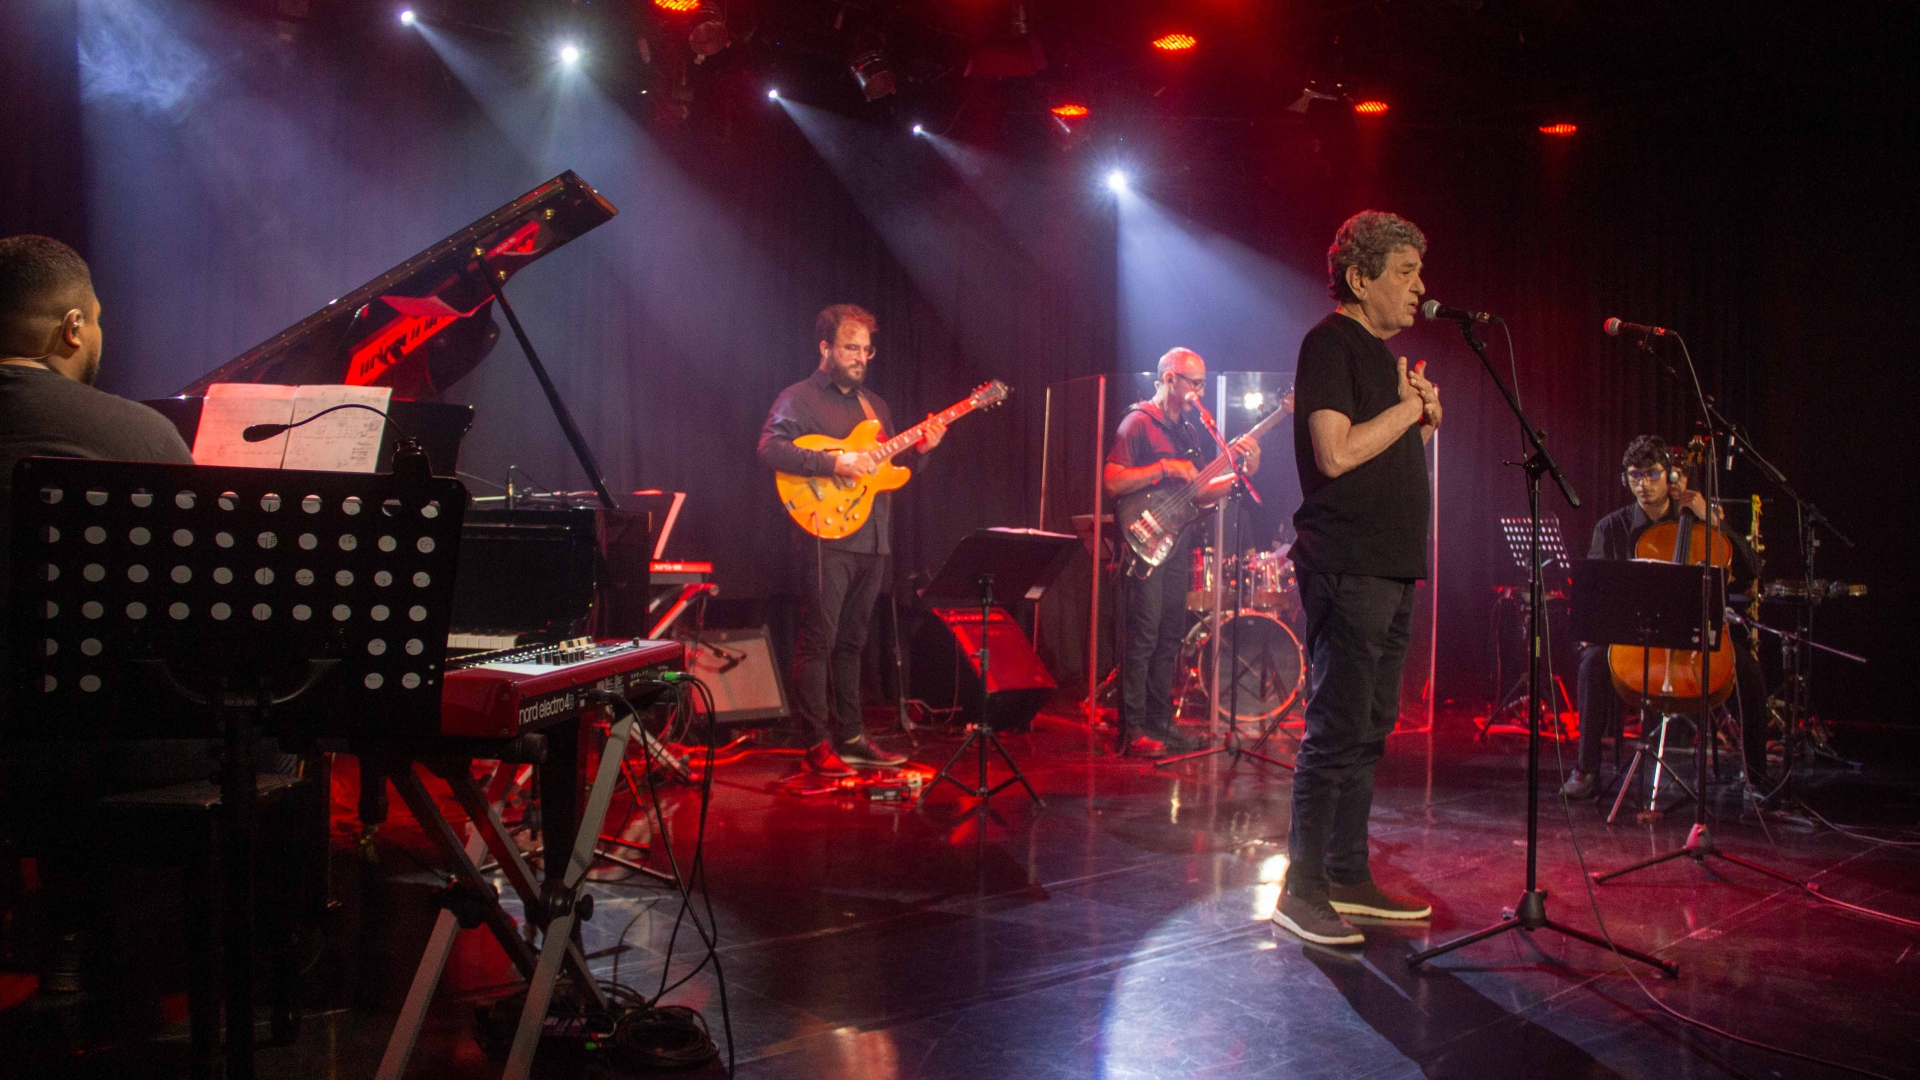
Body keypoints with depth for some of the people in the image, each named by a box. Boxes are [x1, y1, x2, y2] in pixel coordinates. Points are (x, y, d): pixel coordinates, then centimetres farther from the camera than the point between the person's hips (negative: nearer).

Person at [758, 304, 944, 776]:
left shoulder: (873, 404, 21)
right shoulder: (798, 399, -2)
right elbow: (770, 448, -19)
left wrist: (920, 449, 3)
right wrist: (834, 463, -25)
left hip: (872, 540, 7)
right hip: (826, 538, -7)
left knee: (851, 641, 13)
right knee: (818, 641, -5)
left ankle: (849, 737, 19)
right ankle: (819, 745, -1)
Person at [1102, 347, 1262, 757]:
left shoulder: (1190, 430, 16)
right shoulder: (1138, 423, -8)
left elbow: (1200, 494, 16)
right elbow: (1110, 482, -18)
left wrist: (1241, 470, 1)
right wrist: (1165, 468, -21)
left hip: (1177, 544, 8)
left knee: (1170, 638, 11)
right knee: (1142, 638, -9)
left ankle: (1159, 726, 18)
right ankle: (1133, 731, -5)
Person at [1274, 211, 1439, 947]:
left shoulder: (1383, 353, 21)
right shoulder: (1330, 343, -8)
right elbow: (1336, 452, -20)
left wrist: (1424, 418, 8)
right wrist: (1409, 407, -9)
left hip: (1391, 567, 10)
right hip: (1347, 566, -10)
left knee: (1369, 729, 12)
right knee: (1337, 729, -8)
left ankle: (1347, 878, 20)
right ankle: (1302, 890, -1)